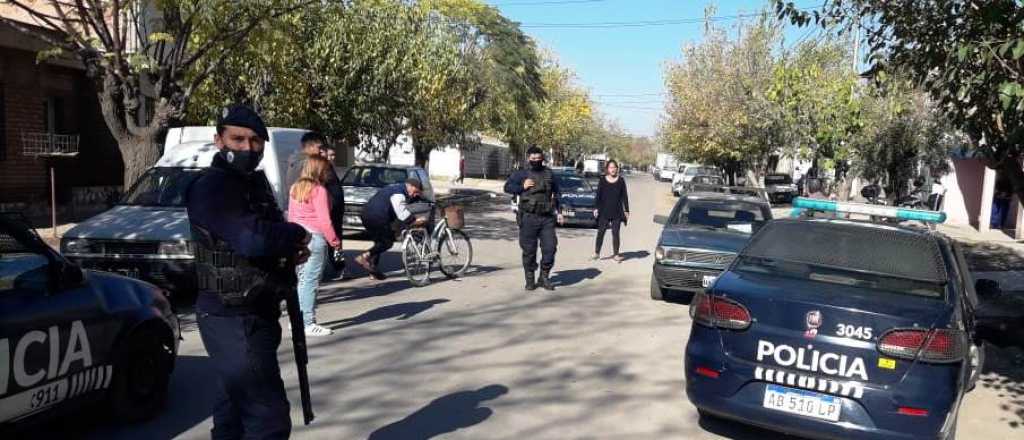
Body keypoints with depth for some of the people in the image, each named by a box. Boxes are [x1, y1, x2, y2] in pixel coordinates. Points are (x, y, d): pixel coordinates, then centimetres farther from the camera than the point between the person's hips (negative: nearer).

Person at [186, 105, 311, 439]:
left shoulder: (255, 182, 13)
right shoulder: (210, 188, -17)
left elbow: (269, 231, 22)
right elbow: (252, 238, -32)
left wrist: (290, 249, -1)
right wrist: (297, 235, -13)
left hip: (251, 313, 10)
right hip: (233, 318, -10)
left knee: (235, 406, 21)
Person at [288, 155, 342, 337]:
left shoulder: (295, 188, 10)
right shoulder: (319, 190, -13)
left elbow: (290, 215, 15)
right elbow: (324, 221, -15)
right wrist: (335, 241, -7)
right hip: (315, 237, -8)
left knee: (302, 280, 16)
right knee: (311, 281, -3)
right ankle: (308, 324, 1)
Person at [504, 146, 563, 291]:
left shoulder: (549, 173, 14)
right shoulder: (522, 174, 4)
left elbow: (555, 194, 21)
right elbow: (507, 187, 3)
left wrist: (558, 212, 15)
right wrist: (522, 187, -10)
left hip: (547, 218, 3)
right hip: (529, 218, -3)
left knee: (550, 248, -1)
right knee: (529, 250, 2)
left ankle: (544, 277, 15)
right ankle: (530, 279, 14)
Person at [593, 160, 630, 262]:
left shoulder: (621, 180, 2)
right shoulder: (602, 180, 1)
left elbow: (624, 196, 4)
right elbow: (598, 195, 4)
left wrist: (626, 210, 3)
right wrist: (596, 208, -2)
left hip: (617, 212, 0)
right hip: (604, 211, 0)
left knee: (615, 233, 4)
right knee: (601, 232, 2)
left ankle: (616, 254, 10)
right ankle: (596, 252, 10)